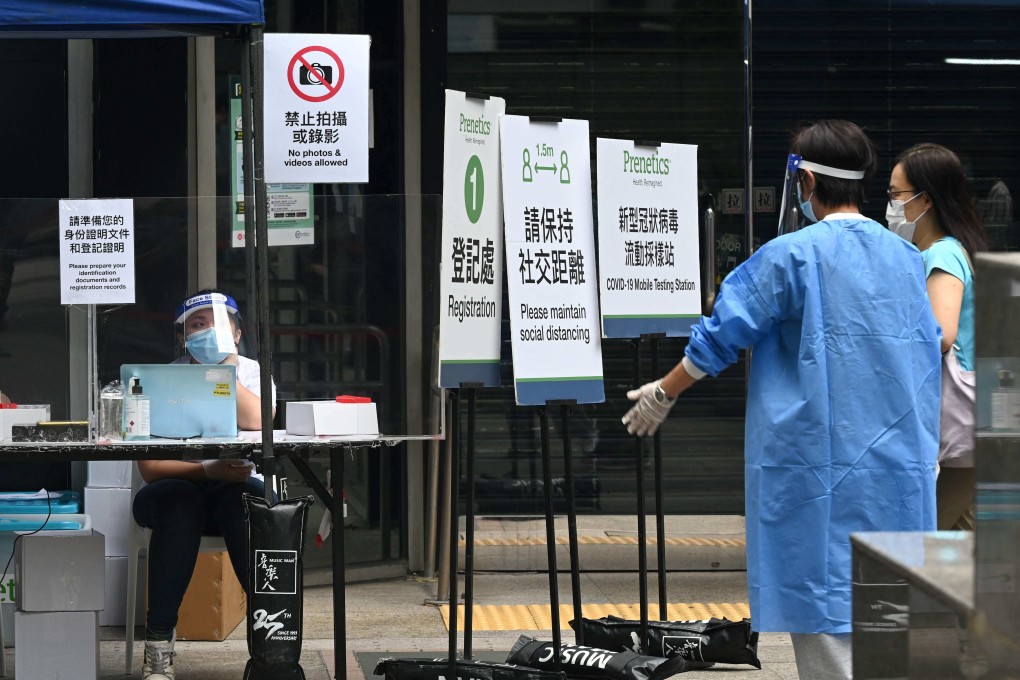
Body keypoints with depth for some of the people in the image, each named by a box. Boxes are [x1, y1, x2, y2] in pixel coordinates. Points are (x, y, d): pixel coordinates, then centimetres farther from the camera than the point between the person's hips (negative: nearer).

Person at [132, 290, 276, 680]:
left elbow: (257, 424, -22)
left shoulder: (251, 371, 1)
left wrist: (223, 367, -16)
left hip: (234, 491, 1)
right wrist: (210, 471, -27)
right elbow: (150, 468, -13)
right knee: (180, 502, -35)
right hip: (176, 492, -1)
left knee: (249, 497, -33)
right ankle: (159, 643, -36)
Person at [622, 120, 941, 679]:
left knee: (824, 610, -2)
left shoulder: (791, 256, -10)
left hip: (820, 462, -5)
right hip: (901, 469, 5)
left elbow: (721, 336, -4)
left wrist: (663, 394, 12)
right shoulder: (905, 257, 7)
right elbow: (930, 345, 19)